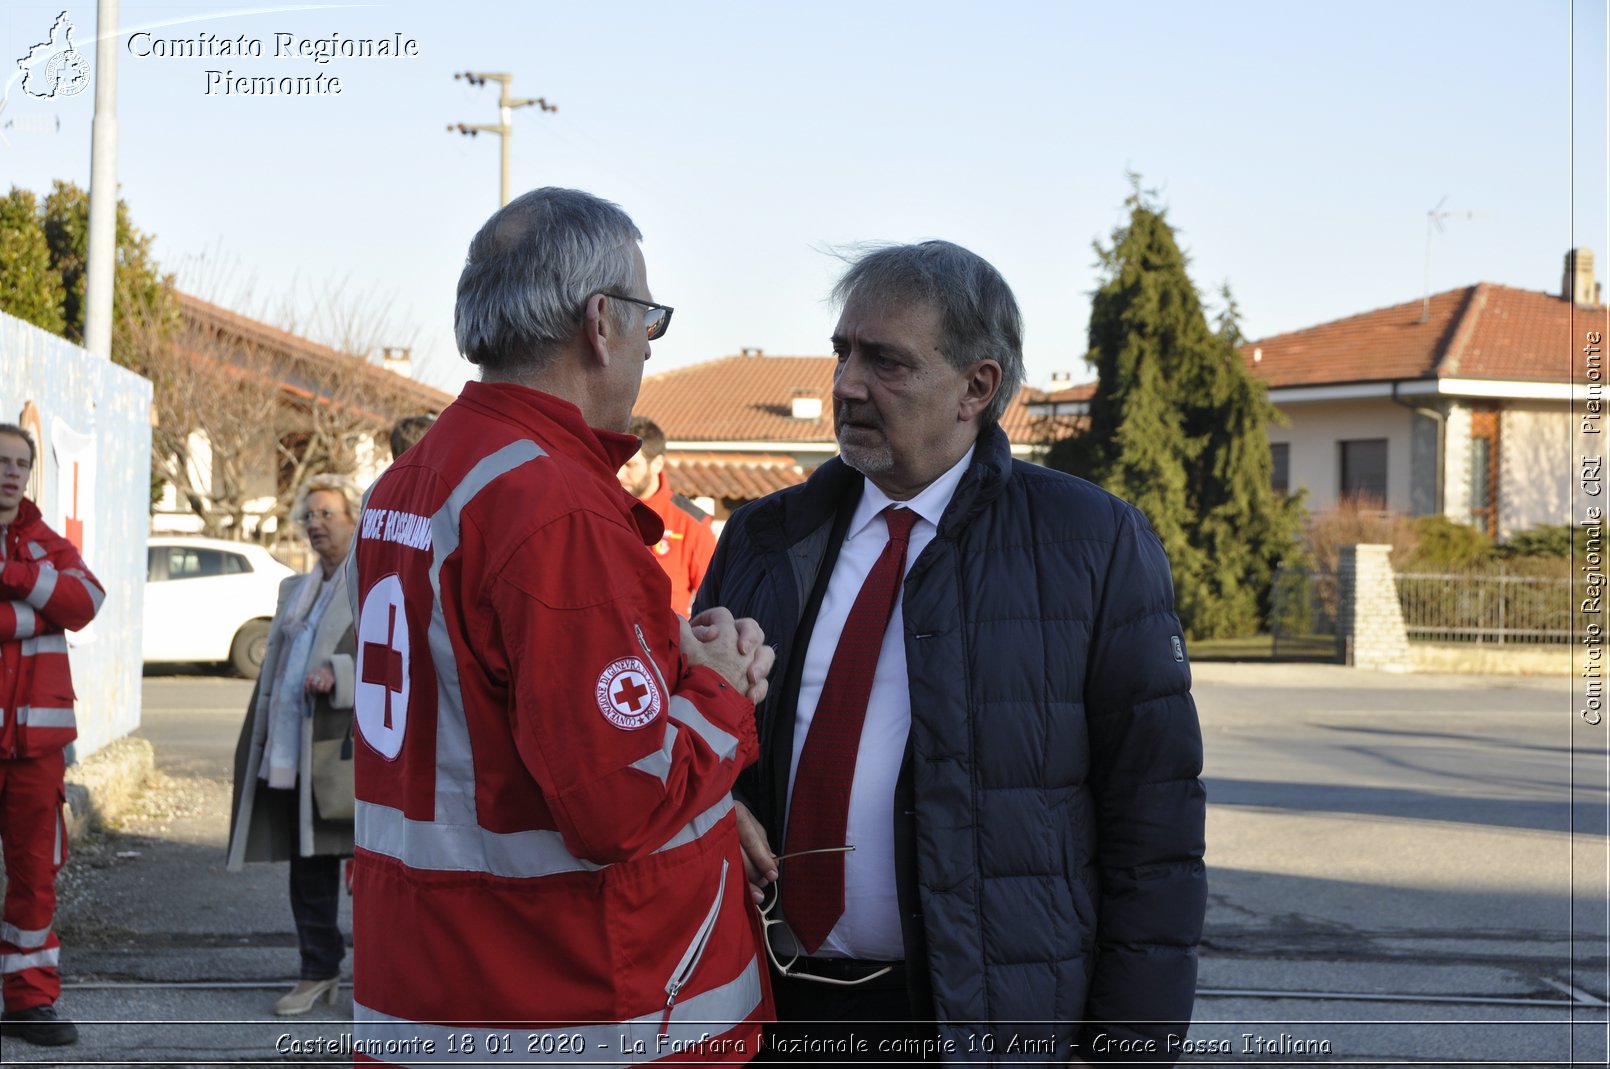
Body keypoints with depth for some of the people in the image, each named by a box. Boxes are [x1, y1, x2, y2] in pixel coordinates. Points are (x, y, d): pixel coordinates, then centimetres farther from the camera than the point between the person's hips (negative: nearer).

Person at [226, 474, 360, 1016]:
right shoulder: (295, 589, 22)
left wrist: (338, 675, -23)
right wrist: (259, 742, 21)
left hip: (350, 749, -7)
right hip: (294, 752, 7)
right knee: (308, 867, 11)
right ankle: (319, 972, 20)